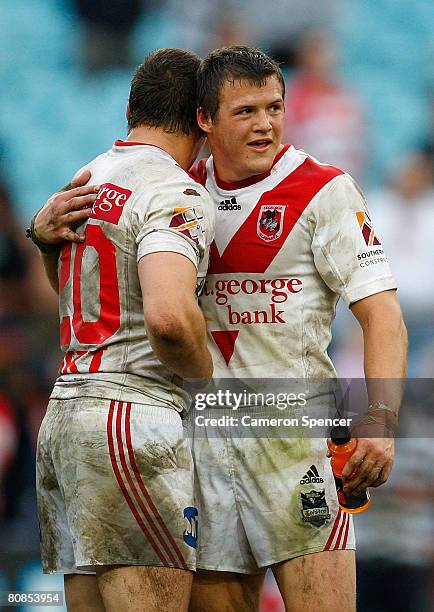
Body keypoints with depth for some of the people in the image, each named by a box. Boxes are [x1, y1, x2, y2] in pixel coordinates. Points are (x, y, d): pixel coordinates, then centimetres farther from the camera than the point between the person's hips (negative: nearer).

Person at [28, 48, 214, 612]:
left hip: (62, 415, 9)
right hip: (134, 418, -9)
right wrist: (209, 382, -10)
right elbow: (168, 315, -26)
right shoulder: (176, 195, -10)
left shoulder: (89, 179, 17)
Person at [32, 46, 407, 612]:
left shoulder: (323, 190, -2)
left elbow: (381, 312, -8)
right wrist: (51, 235, -3)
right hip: (202, 437, 4)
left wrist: (381, 418, -23)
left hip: (296, 432, -4)